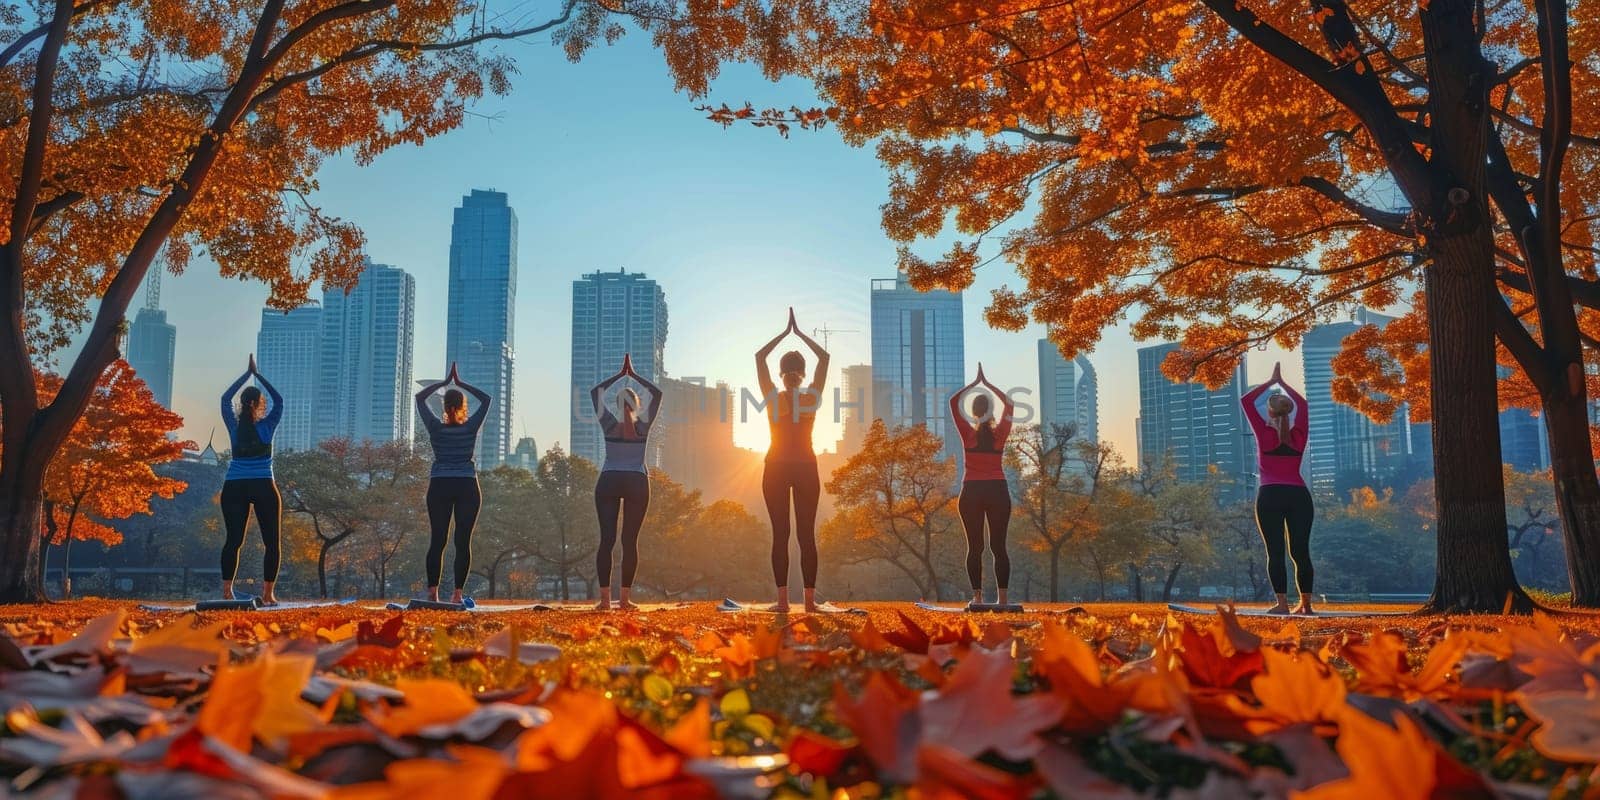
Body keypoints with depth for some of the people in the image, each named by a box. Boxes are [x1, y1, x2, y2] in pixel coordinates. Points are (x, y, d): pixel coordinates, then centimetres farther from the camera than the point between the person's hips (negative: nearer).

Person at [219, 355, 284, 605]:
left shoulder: (234, 426, 3)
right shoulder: (266, 426, -4)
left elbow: (225, 399, 19)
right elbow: (279, 400, 11)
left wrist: (247, 374, 21)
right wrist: (258, 375, 12)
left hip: (234, 488, 3)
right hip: (263, 488, -3)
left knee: (233, 540, 6)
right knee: (271, 541, 3)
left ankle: (227, 591, -1)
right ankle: (268, 594, -2)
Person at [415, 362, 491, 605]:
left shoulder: (436, 428, -2)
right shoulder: (470, 428, -5)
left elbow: (420, 398, 10)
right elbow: (486, 399, 8)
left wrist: (445, 382, 13)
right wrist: (460, 382, 7)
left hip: (439, 487, 1)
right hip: (467, 488, -1)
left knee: (437, 540, 3)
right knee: (463, 541, -1)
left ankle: (432, 592, -6)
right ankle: (457, 593, -4)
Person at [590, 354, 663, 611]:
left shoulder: (609, 424, 2)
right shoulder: (643, 426, 0)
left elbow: (595, 392, 14)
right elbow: (657, 394, 11)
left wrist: (620, 375, 16)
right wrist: (634, 375, 14)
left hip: (608, 482, 0)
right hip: (637, 483, 0)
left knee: (607, 539, -2)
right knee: (630, 540, 1)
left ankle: (605, 597, -9)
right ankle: (624, 597, -3)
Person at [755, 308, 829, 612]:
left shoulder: (772, 398, -5)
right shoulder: (813, 398, -4)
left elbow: (759, 357, 4)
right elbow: (824, 357, 6)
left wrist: (785, 333, 6)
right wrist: (800, 333, 9)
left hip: (776, 468, 0)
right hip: (806, 468, 1)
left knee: (780, 534, 0)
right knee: (807, 534, 2)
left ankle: (783, 599, -5)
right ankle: (809, 599, 0)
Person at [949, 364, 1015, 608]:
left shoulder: (968, 433, -5)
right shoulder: (1000, 434, -1)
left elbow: (953, 402, 4)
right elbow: (1009, 404, 14)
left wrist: (975, 382, 6)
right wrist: (988, 384, 14)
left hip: (972, 491, -1)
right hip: (998, 490, 1)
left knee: (974, 546, 2)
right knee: (999, 546, 4)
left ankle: (977, 596, -3)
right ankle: (1002, 597, -1)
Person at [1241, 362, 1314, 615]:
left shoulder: (1264, 433, 0)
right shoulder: (1298, 434, 7)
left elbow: (1246, 401, 8)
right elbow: (1302, 404, 25)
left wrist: (1271, 382, 16)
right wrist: (1282, 383, 30)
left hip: (1271, 496, -3)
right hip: (1300, 495, 3)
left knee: (1275, 551, -4)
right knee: (1301, 551, 7)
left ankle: (1283, 603, -11)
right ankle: (1305, 604, 10)